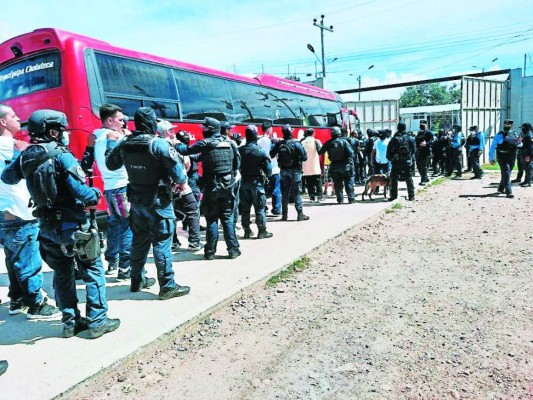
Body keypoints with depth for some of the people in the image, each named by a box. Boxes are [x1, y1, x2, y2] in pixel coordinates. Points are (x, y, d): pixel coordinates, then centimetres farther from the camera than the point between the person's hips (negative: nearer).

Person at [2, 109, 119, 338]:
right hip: (73, 227, -6)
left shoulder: (25, 157, 1)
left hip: (47, 228, 6)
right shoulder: (62, 156, -18)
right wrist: (96, 194, -5)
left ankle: (70, 322, 26)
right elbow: (84, 194, -25)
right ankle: (97, 321, 10)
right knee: (93, 270, 7)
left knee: (62, 274, 18)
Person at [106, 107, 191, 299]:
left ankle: (138, 280, 30)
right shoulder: (159, 144, -18)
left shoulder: (124, 143, 2)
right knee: (161, 243, -2)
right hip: (158, 202, -6)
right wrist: (182, 182, 2)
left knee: (139, 241, 17)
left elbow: (110, 164, 18)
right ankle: (167, 286, 5)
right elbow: (177, 170, -19)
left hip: (136, 201, 7)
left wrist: (111, 142, 30)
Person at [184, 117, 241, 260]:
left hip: (211, 187, -3)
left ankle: (210, 251, 11)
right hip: (228, 187, 3)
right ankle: (233, 250, 12)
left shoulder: (205, 143, -9)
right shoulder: (229, 142, 6)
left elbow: (186, 151, -5)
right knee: (228, 218, 10)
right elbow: (237, 162, 11)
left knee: (212, 219, 6)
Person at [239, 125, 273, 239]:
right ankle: (262, 231, 7)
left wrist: (242, 174, 11)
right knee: (260, 207, 3)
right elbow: (268, 167, -9)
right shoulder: (260, 150, -12)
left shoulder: (240, 150, -2)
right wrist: (267, 176, 9)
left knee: (245, 207, 11)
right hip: (257, 181, -4)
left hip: (244, 181, 4)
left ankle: (247, 231, 18)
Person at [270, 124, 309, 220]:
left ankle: (284, 214, 15)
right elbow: (304, 157, -14)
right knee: (297, 193, 2)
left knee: (284, 193, 11)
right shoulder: (296, 144, -14)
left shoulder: (279, 144, -4)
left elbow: (271, 155, 5)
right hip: (295, 171, -3)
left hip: (283, 171, 3)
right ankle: (300, 214, 3)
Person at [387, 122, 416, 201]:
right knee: (409, 179, 9)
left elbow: (389, 151, -5)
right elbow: (413, 149, 4)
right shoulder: (410, 138, -1)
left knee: (394, 179, 8)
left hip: (396, 162, -1)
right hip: (407, 162, 2)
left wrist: (390, 159, 8)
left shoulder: (394, 139, -7)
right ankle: (411, 196, 9)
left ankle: (393, 195, 8)